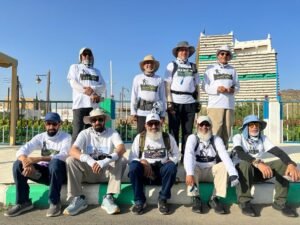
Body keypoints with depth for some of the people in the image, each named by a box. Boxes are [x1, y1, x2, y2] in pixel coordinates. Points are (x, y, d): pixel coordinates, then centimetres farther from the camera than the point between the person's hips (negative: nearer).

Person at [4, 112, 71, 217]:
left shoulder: (66, 137, -8)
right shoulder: (40, 137, 4)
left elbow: (63, 156, -26)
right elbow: (22, 150, -9)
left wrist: (37, 159, -35)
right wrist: (26, 162, -33)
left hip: (59, 172, -4)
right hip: (43, 172, 4)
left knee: (55, 163, -38)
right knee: (18, 164, -15)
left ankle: (55, 203, -22)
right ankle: (23, 202, -5)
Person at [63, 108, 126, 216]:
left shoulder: (112, 133, -4)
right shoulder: (85, 133, -3)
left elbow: (122, 148, -22)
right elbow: (73, 151, -19)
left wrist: (106, 161, -39)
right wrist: (89, 160, -37)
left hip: (107, 171, 0)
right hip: (88, 171, 1)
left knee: (121, 160, -27)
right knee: (70, 160, -22)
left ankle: (108, 198, -22)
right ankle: (79, 198, -17)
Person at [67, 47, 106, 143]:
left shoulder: (97, 71, 26)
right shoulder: (75, 67, 15)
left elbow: (103, 87, 10)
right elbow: (74, 84, -3)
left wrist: (92, 89, -12)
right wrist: (92, 94, -11)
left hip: (94, 105, 4)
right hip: (80, 104, -4)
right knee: (77, 132, -10)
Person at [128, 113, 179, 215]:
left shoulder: (168, 138, 8)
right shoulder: (139, 137, 5)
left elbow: (175, 155, 11)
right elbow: (132, 158, -1)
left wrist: (169, 162, -11)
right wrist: (143, 161, -21)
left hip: (161, 171, 1)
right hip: (144, 172, 0)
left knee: (171, 167, -31)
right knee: (134, 166, -31)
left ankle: (162, 200, -12)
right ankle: (139, 201, -15)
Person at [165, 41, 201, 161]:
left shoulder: (193, 67, 17)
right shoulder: (172, 65, 8)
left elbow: (197, 85, 18)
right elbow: (167, 85, 0)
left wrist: (198, 101, 9)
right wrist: (169, 102, -9)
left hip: (190, 103, 3)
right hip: (175, 102, -3)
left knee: (188, 131, 5)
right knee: (174, 130, 1)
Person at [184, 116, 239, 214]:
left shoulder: (216, 139, -3)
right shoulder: (192, 138, -8)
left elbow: (224, 156, -20)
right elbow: (188, 155, -27)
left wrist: (233, 174, -38)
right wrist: (190, 173, -46)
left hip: (211, 171, 2)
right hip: (196, 170, -2)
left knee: (223, 165, -25)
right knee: (192, 165, -32)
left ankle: (215, 199, -18)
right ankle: (196, 199, -22)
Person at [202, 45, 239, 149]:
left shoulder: (232, 70, 20)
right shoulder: (210, 68, 11)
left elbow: (237, 86, 19)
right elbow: (204, 86, 4)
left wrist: (234, 89, -4)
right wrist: (217, 89, -11)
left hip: (229, 104, 3)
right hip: (215, 104, -3)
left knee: (226, 131, 4)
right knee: (215, 130, -9)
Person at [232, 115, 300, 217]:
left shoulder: (263, 138, 4)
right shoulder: (238, 137, -7)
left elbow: (278, 151, -12)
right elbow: (240, 153, -29)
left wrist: (291, 164, -33)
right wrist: (258, 163, -46)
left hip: (258, 171, 4)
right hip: (241, 170, -4)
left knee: (283, 164, -16)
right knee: (246, 164, -39)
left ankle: (280, 202, -12)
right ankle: (245, 202, -24)